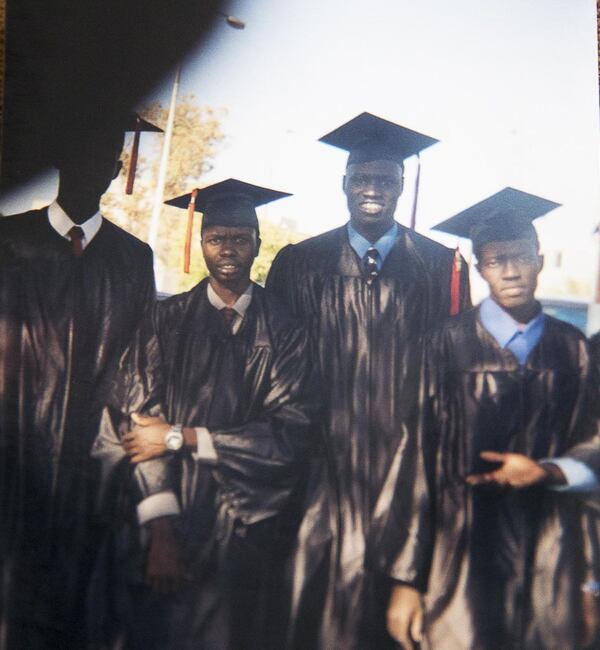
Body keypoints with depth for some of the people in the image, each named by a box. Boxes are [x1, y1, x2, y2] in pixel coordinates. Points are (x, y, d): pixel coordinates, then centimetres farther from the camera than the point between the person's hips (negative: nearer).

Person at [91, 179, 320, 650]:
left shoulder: (285, 332, -1)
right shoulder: (168, 322, 0)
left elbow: (292, 433, -10)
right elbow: (139, 418, -7)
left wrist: (181, 437, -13)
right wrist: (159, 525, -17)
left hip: (246, 535, 0)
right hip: (167, 525, 1)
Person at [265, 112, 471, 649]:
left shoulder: (441, 267, 5)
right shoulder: (299, 264, 5)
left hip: (406, 458, 0)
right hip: (325, 459, 0)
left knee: (399, 594, 7)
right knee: (321, 581, 5)